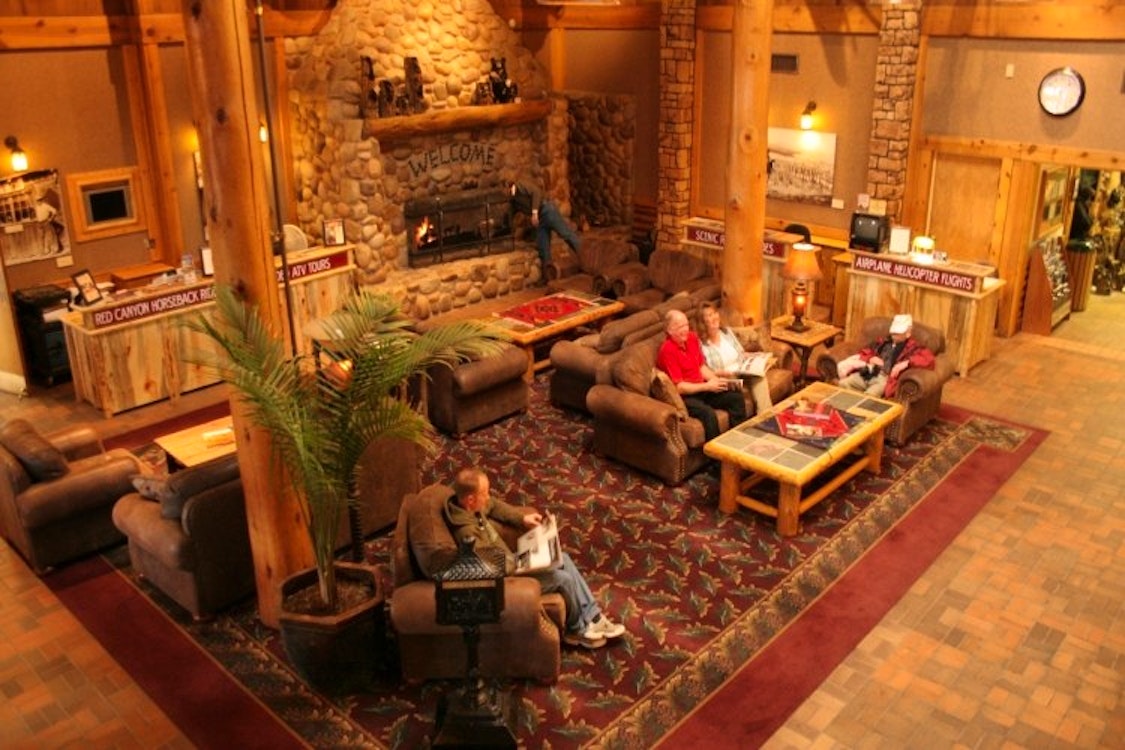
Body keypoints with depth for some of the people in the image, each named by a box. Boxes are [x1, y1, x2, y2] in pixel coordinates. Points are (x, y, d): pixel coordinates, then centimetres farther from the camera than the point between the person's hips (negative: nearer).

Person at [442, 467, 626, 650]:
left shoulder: (466, 506, -8)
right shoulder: (467, 534, -35)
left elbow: (493, 506, 13)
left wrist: (522, 518, 4)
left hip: (506, 561, 10)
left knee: (563, 559, 7)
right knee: (563, 578, -9)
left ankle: (593, 617, 13)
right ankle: (577, 629, 17)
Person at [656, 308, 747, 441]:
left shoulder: (692, 337, 3)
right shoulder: (667, 350, -21)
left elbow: (702, 367, 12)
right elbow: (679, 387, -20)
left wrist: (716, 380, -6)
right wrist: (707, 386, -19)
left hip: (701, 389, 8)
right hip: (683, 396, -8)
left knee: (736, 397, -5)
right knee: (708, 413, -32)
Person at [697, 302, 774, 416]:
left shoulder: (727, 331, 10)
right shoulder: (702, 343, -11)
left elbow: (741, 353, 17)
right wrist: (721, 373, -26)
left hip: (741, 371, 5)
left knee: (759, 377, -24)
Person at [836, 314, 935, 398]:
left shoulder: (912, 347, 8)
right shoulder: (883, 341, 24)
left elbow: (929, 359, -8)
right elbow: (863, 352, 27)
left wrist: (907, 362, -20)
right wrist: (870, 359, 3)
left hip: (886, 379, -5)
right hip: (867, 373, 6)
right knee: (843, 384, -21)